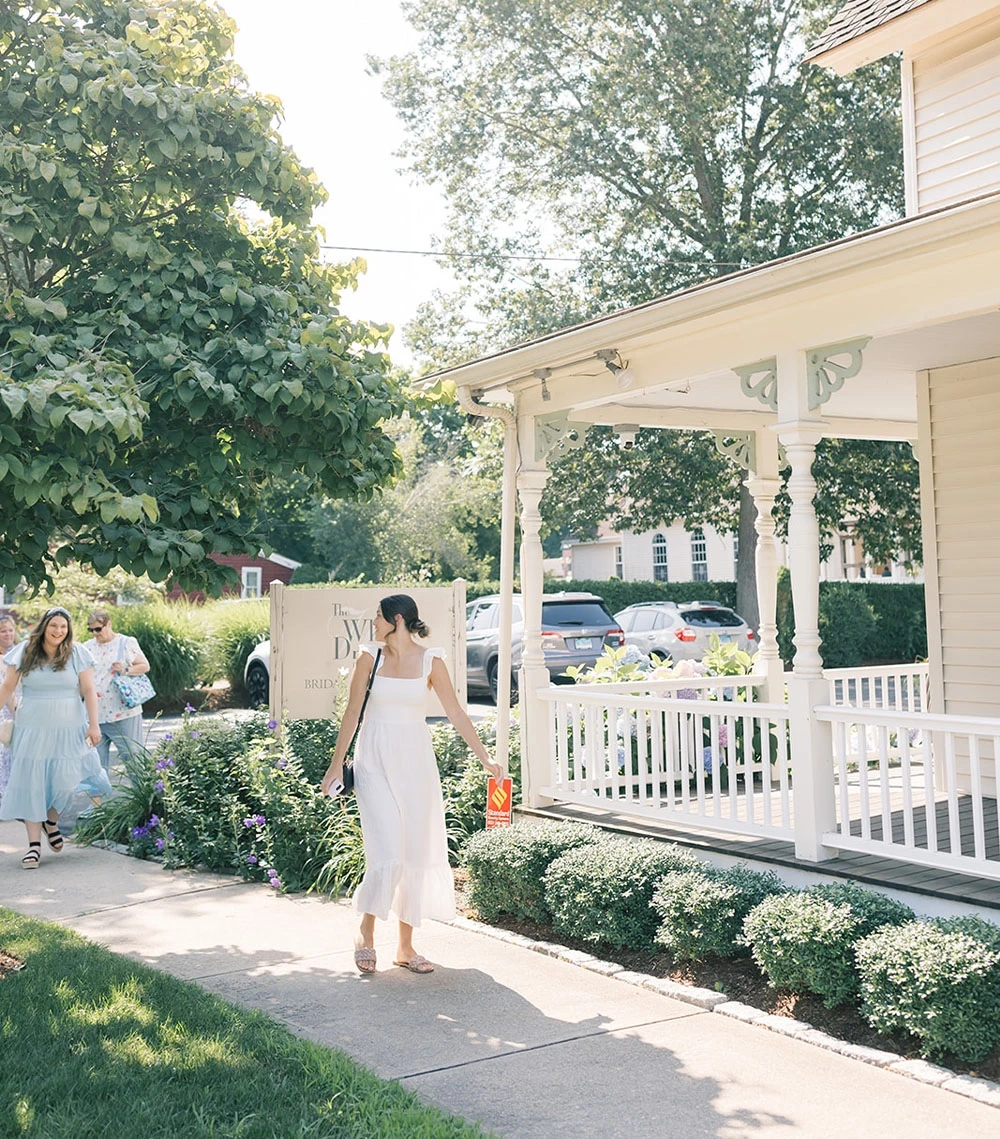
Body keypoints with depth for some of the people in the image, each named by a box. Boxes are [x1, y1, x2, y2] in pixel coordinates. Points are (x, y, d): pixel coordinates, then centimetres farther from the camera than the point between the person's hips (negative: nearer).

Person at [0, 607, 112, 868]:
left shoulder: (77, 653, 0)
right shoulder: (25, 651, 1)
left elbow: (89, 690, 0)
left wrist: (93, 724, -5)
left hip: (69, 730, 0)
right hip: (32, 729, 1)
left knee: (65, 779, -7)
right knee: (31, 784, 0)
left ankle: (51, 821, 22)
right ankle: (34, 844, 6)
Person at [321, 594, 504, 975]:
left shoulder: (431, 661, -2)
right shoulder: (369, 657, -1)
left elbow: (456, 713, 2)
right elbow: (352, 711, 5)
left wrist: (485, 759, 0)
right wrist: (337, 763, 6)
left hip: (415, 762, 1)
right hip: (375, 761, -1)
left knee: (417, 854, 4)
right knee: (387, 854, -11)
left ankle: (405, 947, 17)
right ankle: (365, 934, 13)